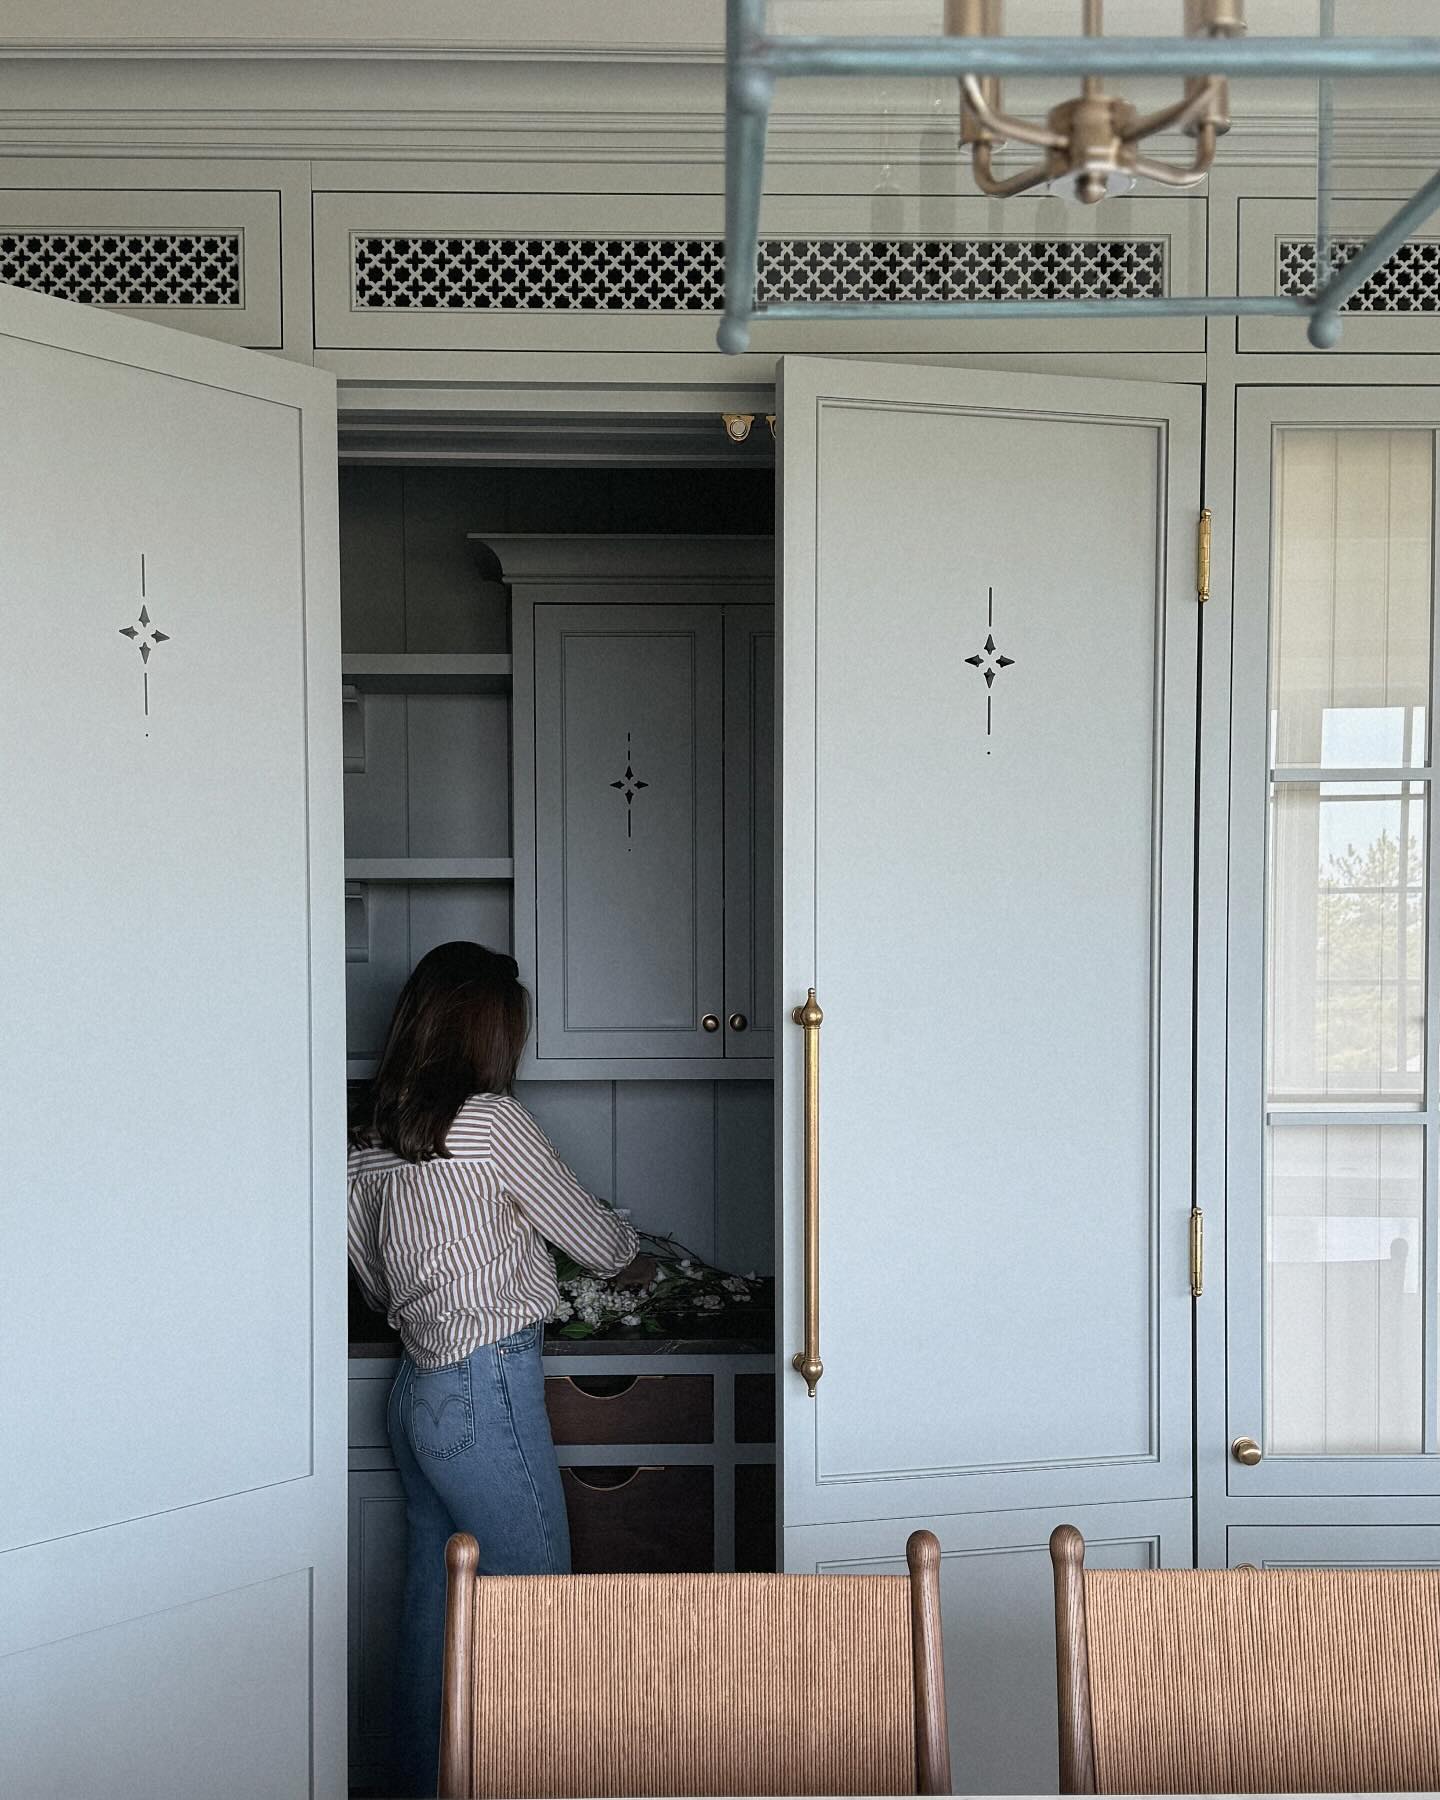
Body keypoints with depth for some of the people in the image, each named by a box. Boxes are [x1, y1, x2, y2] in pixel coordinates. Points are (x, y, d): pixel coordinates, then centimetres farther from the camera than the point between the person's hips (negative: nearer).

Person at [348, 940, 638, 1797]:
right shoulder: (490, 1118, -14)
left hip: (417, 1393, 8)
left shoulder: (368, 1138, 7)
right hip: (489, 1391, -8)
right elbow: (598, 1242, -3)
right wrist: (626, 1236, 18)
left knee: (436, 1605, 16)